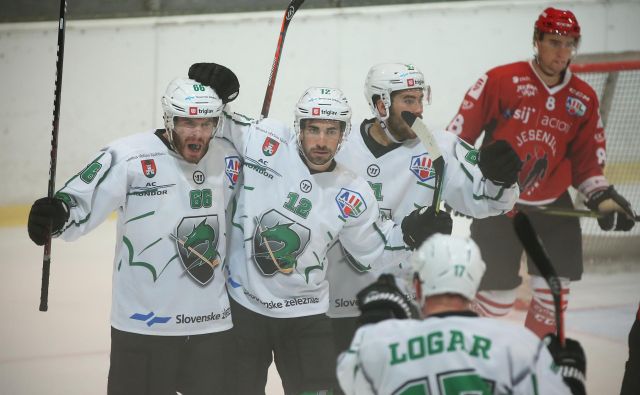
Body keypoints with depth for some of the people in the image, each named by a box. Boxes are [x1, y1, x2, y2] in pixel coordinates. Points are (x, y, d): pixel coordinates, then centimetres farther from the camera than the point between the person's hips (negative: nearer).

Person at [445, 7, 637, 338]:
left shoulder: (583, 99, 4)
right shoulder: (500, 81, -10)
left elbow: (586, 160, 12)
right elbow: (460, 133, -6)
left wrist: (603, 197, -1)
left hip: (553, 207, 4)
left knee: (554, 292, 2)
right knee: (497, 294, -4)